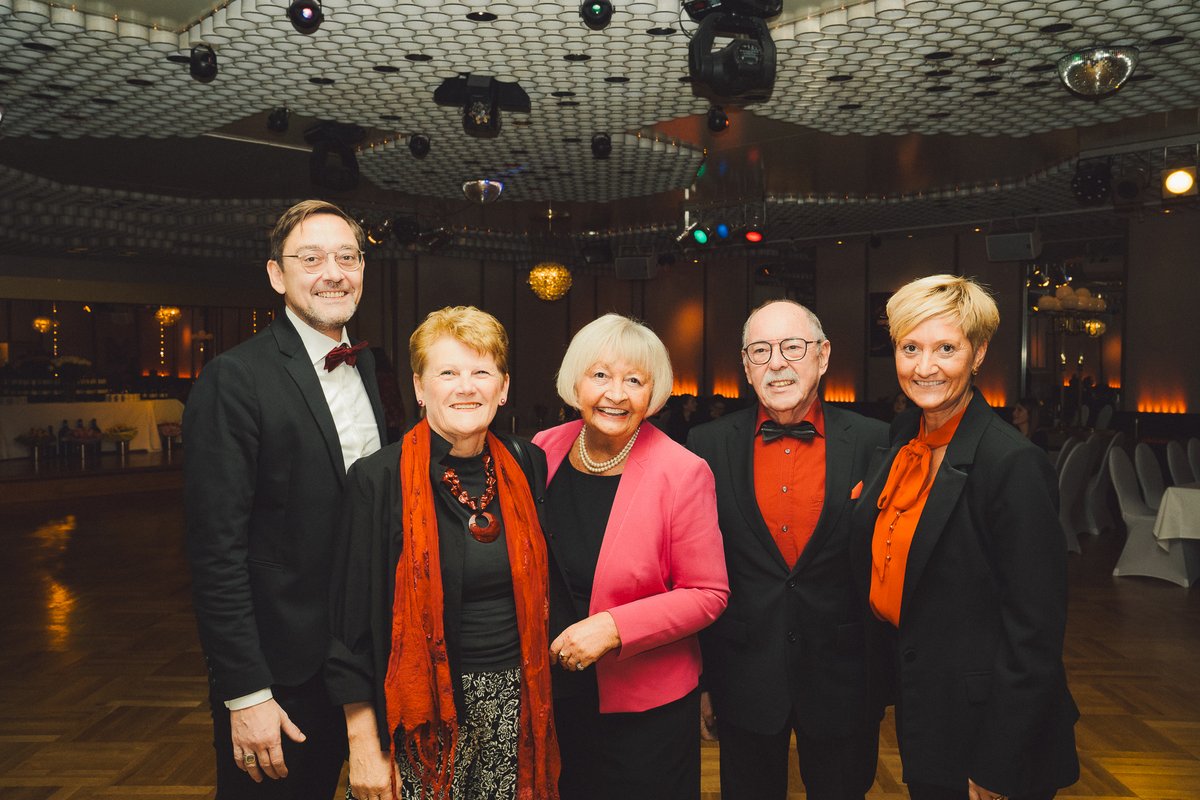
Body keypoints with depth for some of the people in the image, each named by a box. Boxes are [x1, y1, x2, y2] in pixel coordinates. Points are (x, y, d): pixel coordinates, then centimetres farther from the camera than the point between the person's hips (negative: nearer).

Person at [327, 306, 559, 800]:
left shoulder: (526, 466, 0)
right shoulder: (380, 479, -11)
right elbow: (355, 620, -8)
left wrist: (538, 698, 8)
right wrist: (364, 743, -9)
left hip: (515, 702, 4)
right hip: (423, 713, -3)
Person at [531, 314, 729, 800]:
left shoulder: (682, 473, -18)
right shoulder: (543, 451, -6)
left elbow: (708, 594, -14)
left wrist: (614, 628, -22)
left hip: (646, 706, -4)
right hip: (552, 692, 4)